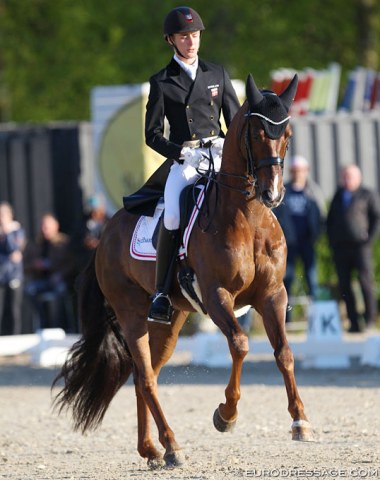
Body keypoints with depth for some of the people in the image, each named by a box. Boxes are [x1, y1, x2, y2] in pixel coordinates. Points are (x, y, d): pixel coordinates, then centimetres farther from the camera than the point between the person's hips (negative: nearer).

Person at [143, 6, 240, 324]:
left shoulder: (217, 74, 15)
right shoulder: (162, 82, 7)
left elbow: (236, 121, 16)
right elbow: (153, 134, 5)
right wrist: (181, 153, -12)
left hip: (220, 156, 2)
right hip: (184, 161, -2)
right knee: (172, 216, -29)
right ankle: (162, 293, -22)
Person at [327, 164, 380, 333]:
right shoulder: (338, 196, 19)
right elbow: (330, 219, 24)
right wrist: (331, 240, 12)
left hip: (360, 245, -5)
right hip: (340, 247, 5)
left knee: (366, 281, -9)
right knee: (344, 285, -1)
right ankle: (353, 323, 2)